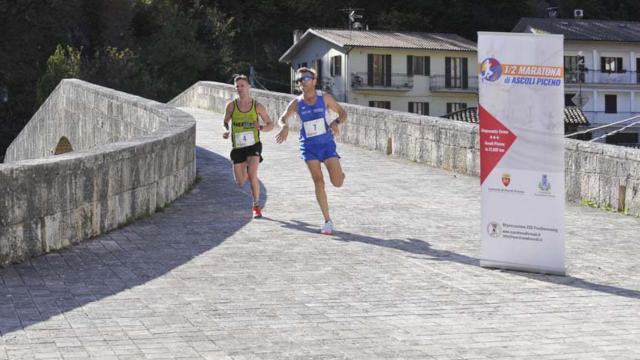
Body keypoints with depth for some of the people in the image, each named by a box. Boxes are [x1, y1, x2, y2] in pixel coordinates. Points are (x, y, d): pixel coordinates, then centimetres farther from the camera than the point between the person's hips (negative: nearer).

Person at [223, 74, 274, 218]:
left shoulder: (257, 106, -3)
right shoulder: (231, 105, -2)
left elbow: (270, 124, 5)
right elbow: (226, 122, 11)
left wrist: (261, 128, -17)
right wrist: (226, 131, -12)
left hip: (253, 145, -2)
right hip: (237, 147, 2)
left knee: (252, 175, -21)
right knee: (240, 182, 5)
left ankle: (256, 206, -5)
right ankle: (246, 171, 44)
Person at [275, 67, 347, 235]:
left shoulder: (324, 98, -3)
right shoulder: (297, 103, 0)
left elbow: (343, 113, 4)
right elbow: (282, 118, 1)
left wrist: (336, 122, -19)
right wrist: (284, 126, -23)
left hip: (327, 143, -1)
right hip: (309, 146, 1)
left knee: (337, 182, -14)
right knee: (318, 181, -6)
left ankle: (339, 173, 27)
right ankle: (327, 221, 1)